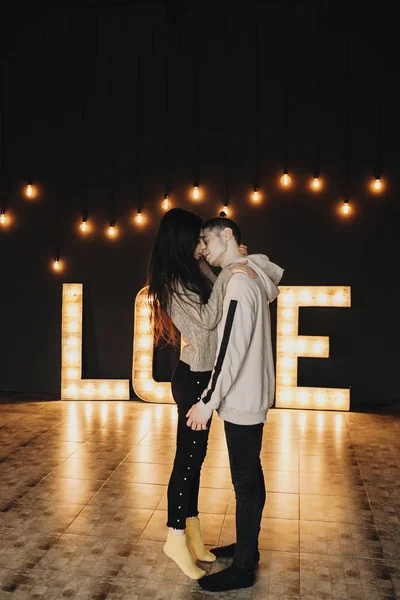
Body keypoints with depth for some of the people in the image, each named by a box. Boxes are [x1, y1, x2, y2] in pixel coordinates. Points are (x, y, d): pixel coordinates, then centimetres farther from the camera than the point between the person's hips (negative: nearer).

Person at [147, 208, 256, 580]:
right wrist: (227, 274, -22)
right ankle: (176, 538, 16)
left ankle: (192, 535, 28)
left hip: (202, 375, 9)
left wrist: (234, 260, 4)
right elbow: (207, 318, -23)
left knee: (195, 457, 15)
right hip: (192, 377, -9)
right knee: (187, 458, 1)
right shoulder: (174, 281, -16)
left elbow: (220, 296, 15)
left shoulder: (193, 271, 10)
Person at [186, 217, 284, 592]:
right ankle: (246, 547, 33)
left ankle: (242, 568, 15)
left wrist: (208, 399, -19)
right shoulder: (251, 277, 11)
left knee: (245, 481, 1)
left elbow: (232, 348, -23)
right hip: (249, 397, 10)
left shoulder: (240, 281, -19)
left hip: (242, 400, -10)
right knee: (250, 476, 18)